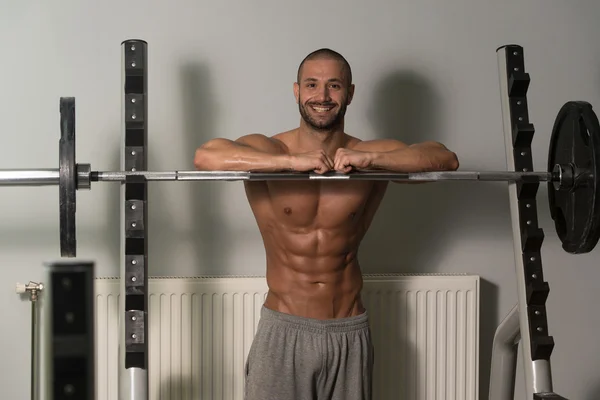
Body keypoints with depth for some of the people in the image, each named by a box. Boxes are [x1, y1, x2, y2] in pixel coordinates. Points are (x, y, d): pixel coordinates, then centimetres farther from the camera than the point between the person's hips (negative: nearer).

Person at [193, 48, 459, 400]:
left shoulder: (374, 156, -2)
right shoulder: (267, 152, -8)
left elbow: (447, 159, -17)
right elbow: (205, 156, -27)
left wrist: (370, 158, -29)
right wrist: (293, 161, -32)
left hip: (351, 334, 2)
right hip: (284, 332, -2)